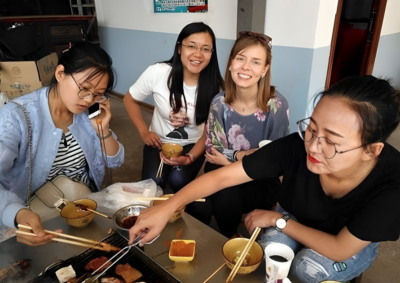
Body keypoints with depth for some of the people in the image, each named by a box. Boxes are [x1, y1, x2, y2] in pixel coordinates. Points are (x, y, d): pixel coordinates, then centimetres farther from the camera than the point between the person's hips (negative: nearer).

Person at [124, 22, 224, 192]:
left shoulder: (215, 86, -18)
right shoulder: (157, 72, -19)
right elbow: (130, 100, -1)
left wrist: (189, 158, -25)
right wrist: (144, 132, -10)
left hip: (193, 145, 0)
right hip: (159, 142, 1)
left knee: (178, 180, -27)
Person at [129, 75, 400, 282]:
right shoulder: (296, 147, -36)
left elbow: (340, 250, -28)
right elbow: (222, 176, -33)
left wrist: (276, 219, -26)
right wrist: (166, 209, -40)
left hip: (352, 244, 0)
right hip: (295, 220, 1)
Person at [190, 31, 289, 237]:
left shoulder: (277, 105, -16)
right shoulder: (219, 102, -7)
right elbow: (212, 150, -2)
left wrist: (229, 159, -16)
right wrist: (239, 155, -20)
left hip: (262, 182, -1)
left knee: (225, 193, -31)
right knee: (199, 206, -27)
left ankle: (230, 239, 4)